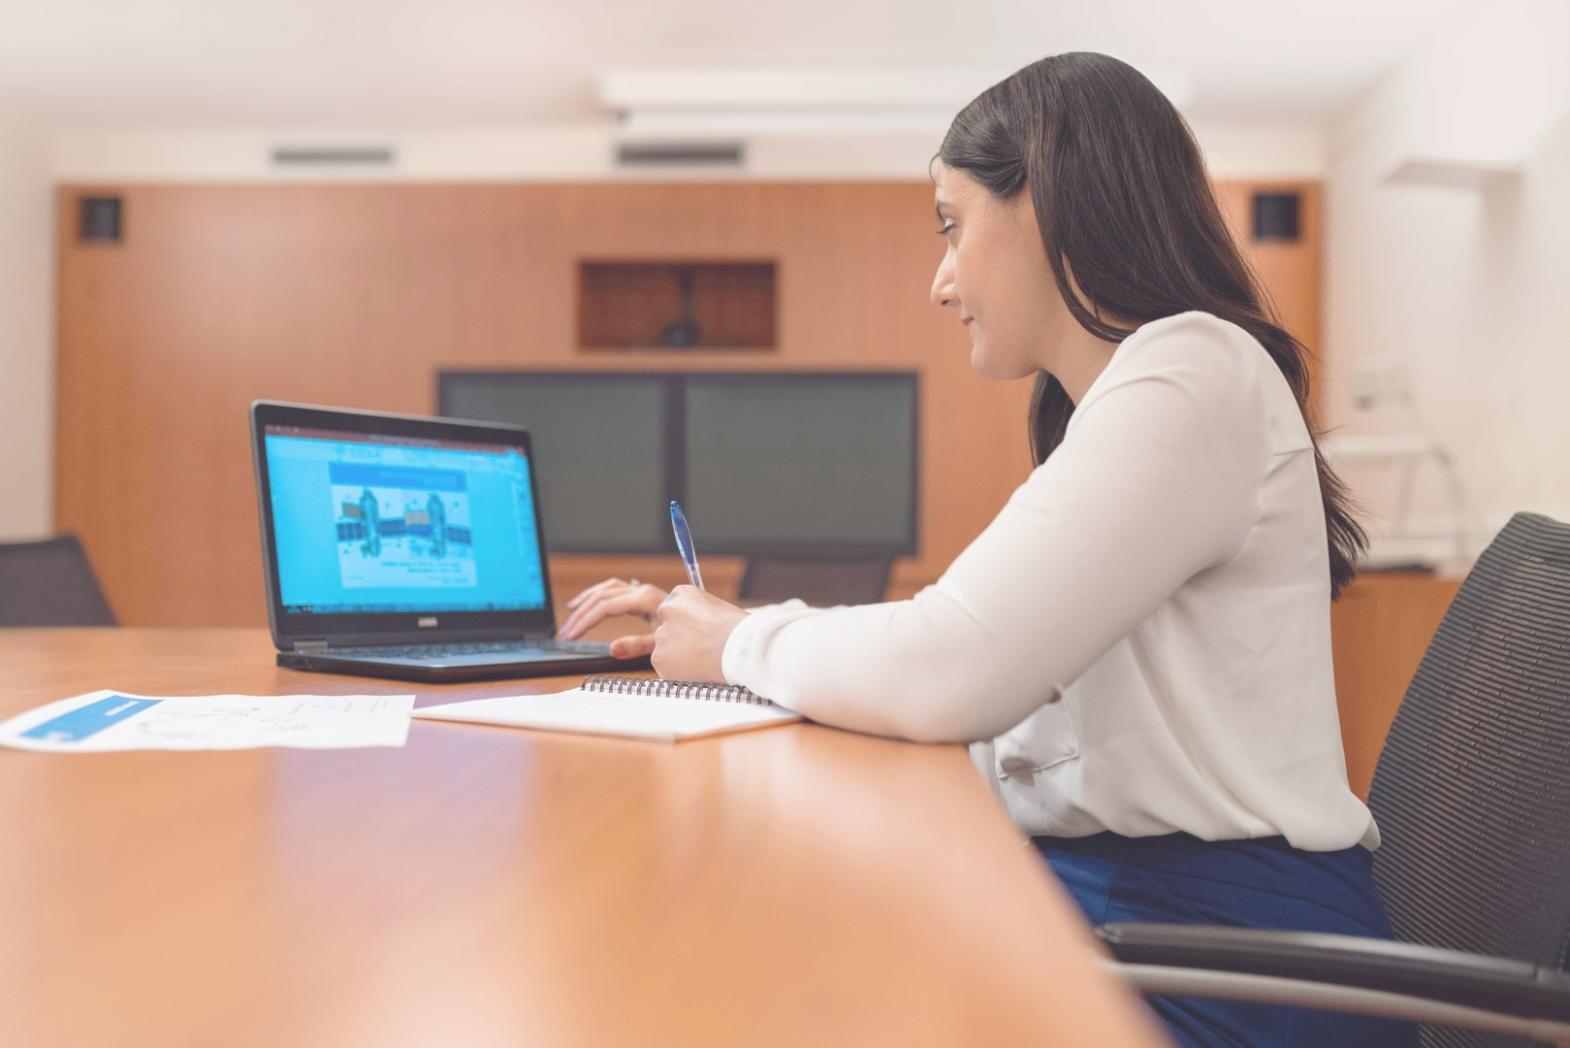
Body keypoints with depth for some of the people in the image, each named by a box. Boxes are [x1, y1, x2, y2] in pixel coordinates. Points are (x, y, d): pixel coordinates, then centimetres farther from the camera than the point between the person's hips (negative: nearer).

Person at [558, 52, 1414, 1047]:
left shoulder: (1191, 372, -16)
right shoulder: (1112, 401, 17)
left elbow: (947, 675, -25)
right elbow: (978, 665, 15)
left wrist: (747, 642, -6)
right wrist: (706, 633, 9)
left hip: (1219, 931, -8)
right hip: (1113, 884, 8)